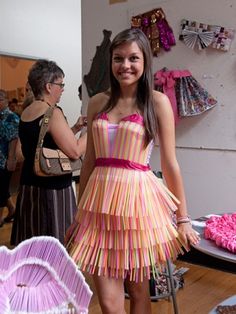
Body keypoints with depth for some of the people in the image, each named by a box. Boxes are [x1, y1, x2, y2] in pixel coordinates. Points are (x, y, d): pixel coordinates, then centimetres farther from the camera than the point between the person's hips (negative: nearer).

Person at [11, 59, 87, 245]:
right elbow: (75, 151, -19)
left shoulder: (26, 113, 9)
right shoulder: (52, 112, -16)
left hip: (29, 186, 8)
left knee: (32, 245, 16)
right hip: (52, 189, -8)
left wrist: (74, 129, 14)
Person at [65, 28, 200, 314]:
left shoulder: (158, 102, -2)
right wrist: (79, 213, 15)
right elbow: (89, 160, 12)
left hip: (138, 199, -2)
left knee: (138, 291, 14)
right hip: (101, 200, 3)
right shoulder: (97, 103, 8)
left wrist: (183, 218, 2)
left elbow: (170, 164, -1)